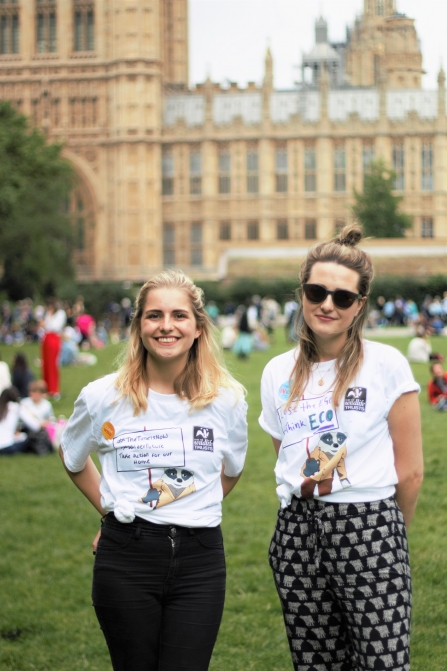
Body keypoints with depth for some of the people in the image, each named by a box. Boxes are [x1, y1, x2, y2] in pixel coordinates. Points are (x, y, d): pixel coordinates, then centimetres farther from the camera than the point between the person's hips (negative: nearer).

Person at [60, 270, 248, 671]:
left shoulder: (228, 399, 0)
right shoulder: (103, 397, -2)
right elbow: (75, 461, 17)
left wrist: (191, 514, 11)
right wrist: (112, 510, 9)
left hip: (200, 559, 0)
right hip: (126, 558, 0)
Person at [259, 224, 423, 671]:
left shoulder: (387, 365, -4)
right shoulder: (278, 373, 8)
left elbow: (410, 470, -1)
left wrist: (387, 532, 8)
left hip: (370, 533, -4)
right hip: (297, 534, 4)